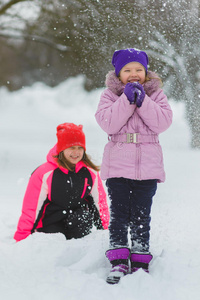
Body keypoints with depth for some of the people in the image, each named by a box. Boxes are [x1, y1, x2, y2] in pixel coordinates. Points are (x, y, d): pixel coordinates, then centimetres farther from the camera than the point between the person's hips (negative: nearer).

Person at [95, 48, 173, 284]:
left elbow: (163, 122, -10)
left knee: (141, 217, 4)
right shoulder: (110, 95, 3)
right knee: (119, 215, 0)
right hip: (118, 165, 0)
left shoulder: (155, 94, 6)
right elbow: (108, 123, -13)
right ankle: (119, 262, 4)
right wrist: (127, 99, -18)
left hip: (147, 167, 0)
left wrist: (142, 101, -16)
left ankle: (140, 262, 11)